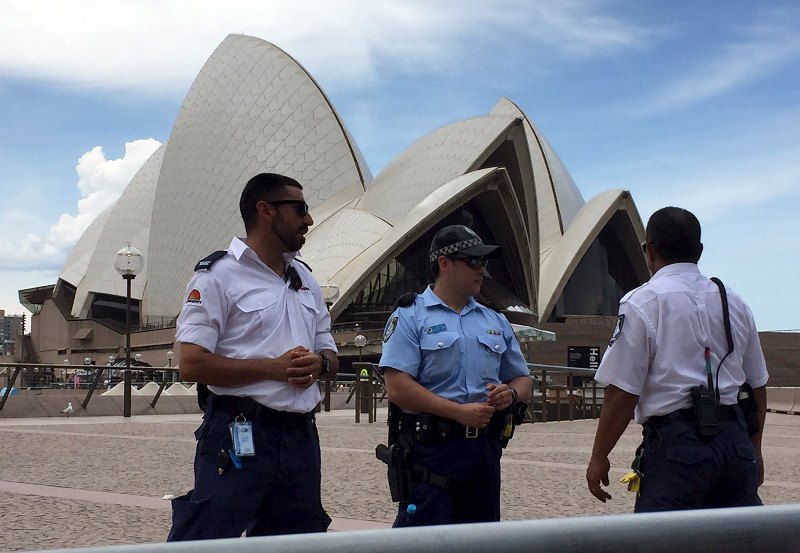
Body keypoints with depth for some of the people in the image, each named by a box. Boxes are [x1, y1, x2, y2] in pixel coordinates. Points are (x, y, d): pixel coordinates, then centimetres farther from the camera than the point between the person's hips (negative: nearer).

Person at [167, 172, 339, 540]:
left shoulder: (306, 279, 17)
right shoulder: (219, 275, -6)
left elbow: (330, 356, 21)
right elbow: (192, 364, -14)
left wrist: (318, 364, -4)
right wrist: (274, 367, -16)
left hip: (301, 436, 7)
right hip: (240, 436, -7)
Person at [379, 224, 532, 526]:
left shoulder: (496, 322, 17)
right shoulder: (410, 317, -2)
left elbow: (523, 381, 22)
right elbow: (398, 388, -13)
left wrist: (510, 393, -3)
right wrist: (460, 412, -18)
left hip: (486, 448, 6)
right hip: (431, 448, -6)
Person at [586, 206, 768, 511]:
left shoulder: (641, 303, -5)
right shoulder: (735, 303, 14)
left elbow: (622, 392, -9)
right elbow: (757, 386, 19)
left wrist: (599, 458, 0)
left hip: (675, 443, -6)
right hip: (737, 442, 6)